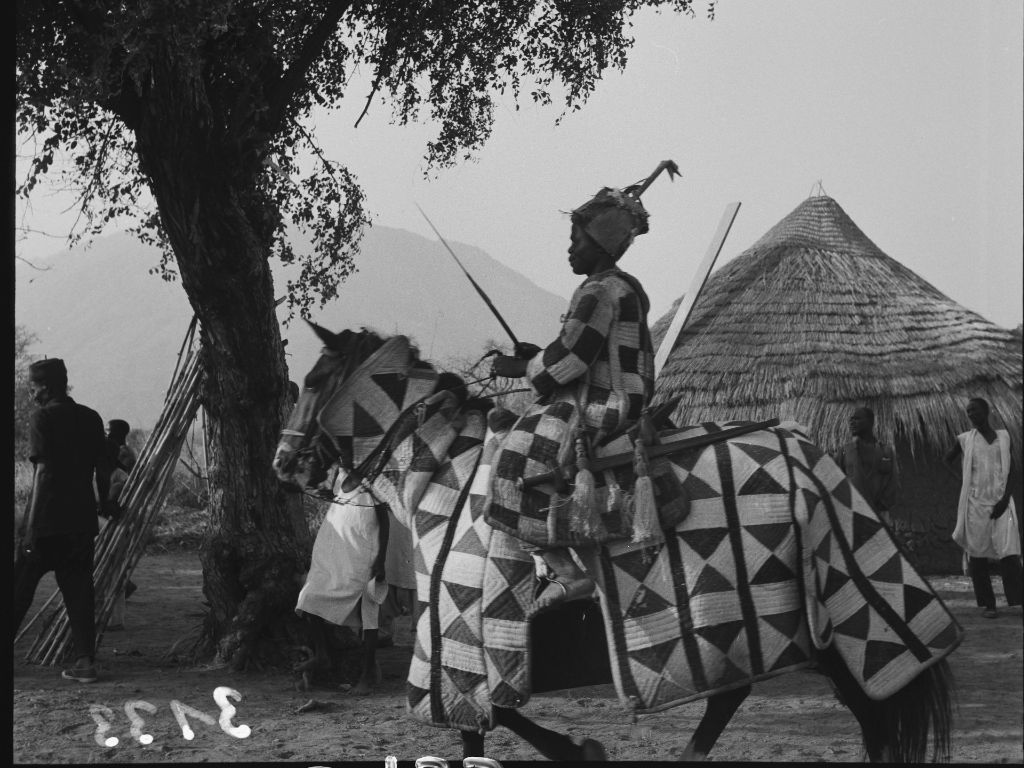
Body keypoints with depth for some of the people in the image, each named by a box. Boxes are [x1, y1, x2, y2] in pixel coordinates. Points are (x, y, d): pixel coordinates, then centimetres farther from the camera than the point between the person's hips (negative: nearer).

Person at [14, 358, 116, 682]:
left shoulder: (43, 418, -8)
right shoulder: (90, 418, 8)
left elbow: (43, 470, -13)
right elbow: (102, 466, 11)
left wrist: (31, 523, -10)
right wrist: (104, 501, 26)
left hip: (46, 521, -5)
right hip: (82, 519, 5)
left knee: (21, 588, 6)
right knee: (79, 590, 6)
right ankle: (85, 661, 2)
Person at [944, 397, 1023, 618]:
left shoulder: (1003, 437, 9)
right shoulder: (965, 439, 7)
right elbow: (947, 461, 22)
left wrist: (1005, 497, -6)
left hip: (1000, 502, 0)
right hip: (976, 503, 0)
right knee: (978, 555, -1)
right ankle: (986, 604, 3)